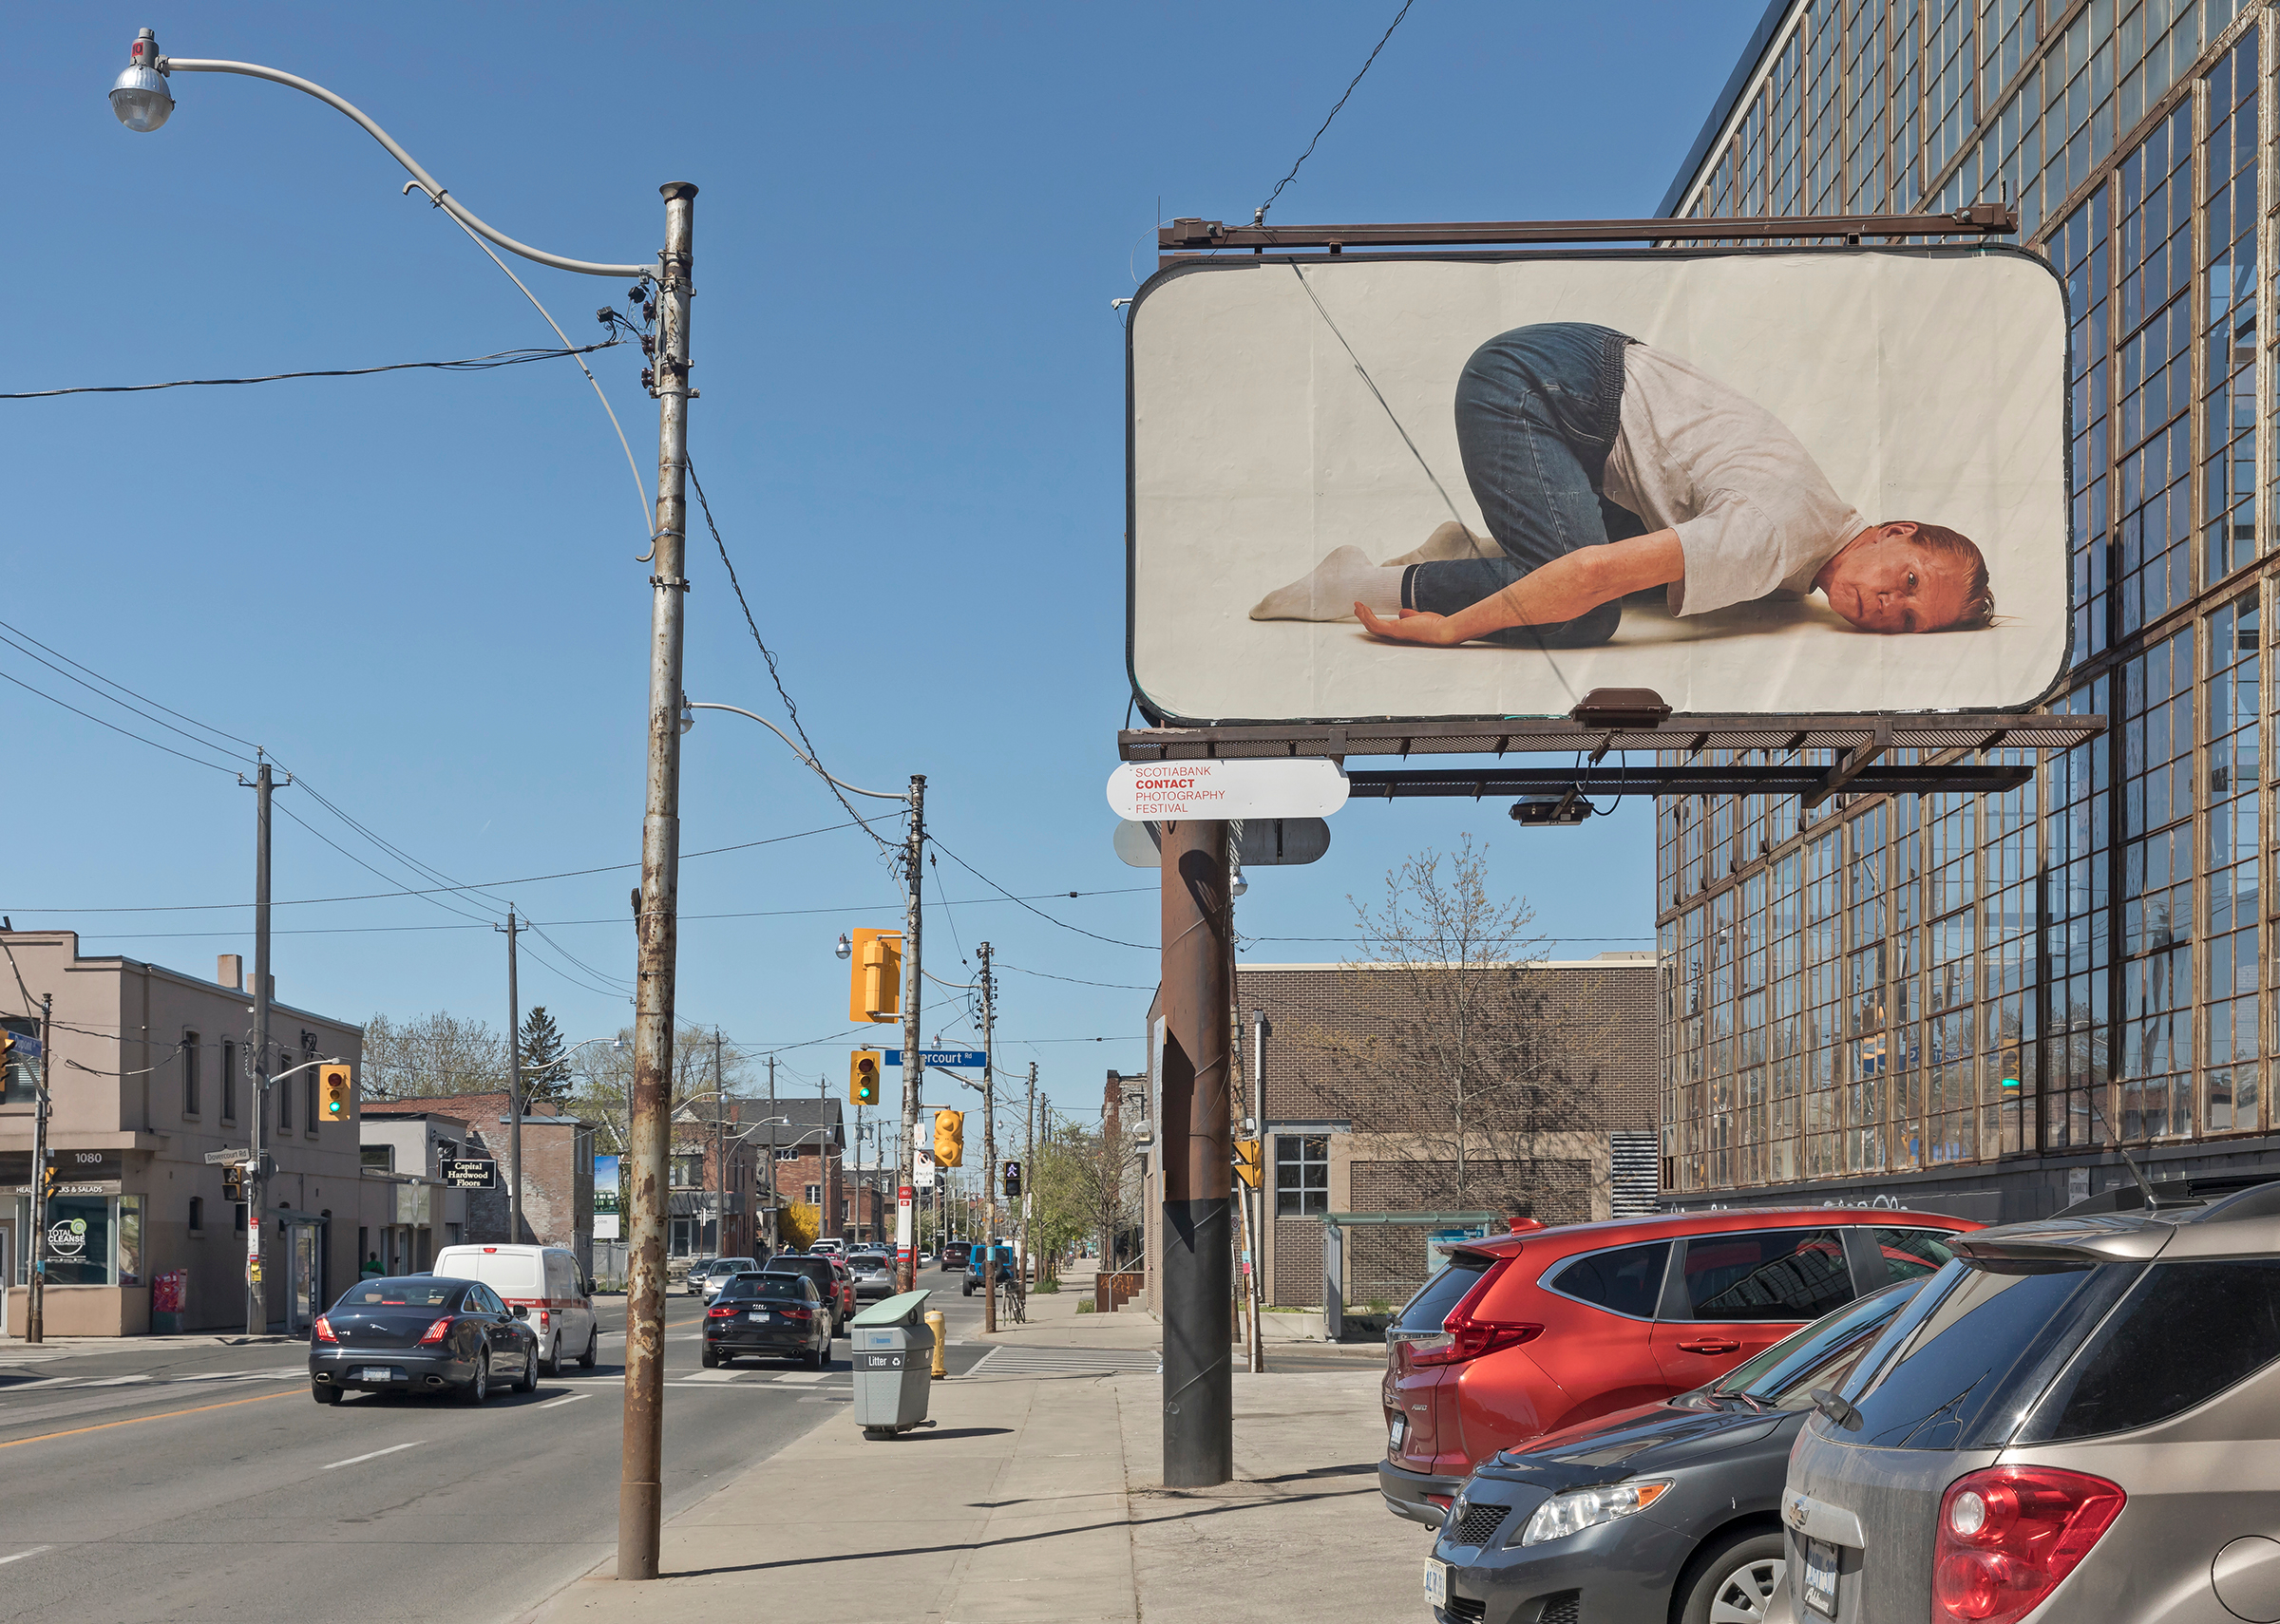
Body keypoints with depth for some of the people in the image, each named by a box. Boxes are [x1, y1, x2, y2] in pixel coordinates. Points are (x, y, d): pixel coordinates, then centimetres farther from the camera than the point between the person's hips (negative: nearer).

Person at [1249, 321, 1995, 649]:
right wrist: (1452, 629, -27)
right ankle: (1368, 585, -12)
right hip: (1525, 388, -9)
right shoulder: (1772, 537, -26)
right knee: (1584, 618, -23)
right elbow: (1595, 572, -32)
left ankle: (1475, 553, 8)